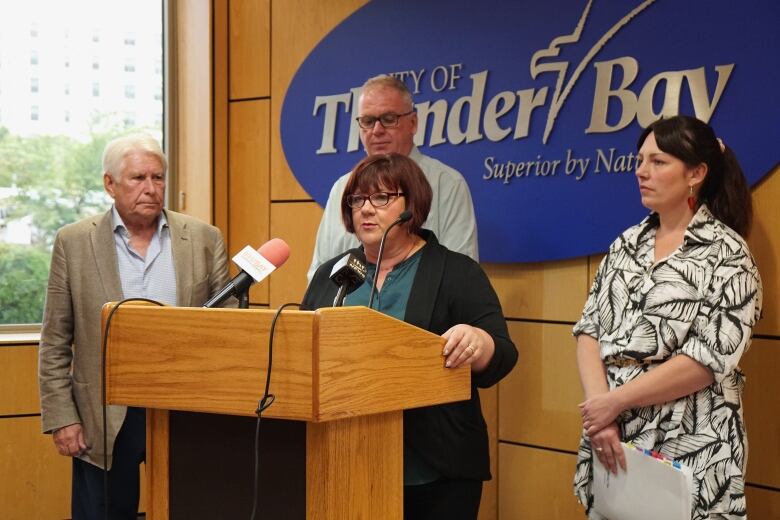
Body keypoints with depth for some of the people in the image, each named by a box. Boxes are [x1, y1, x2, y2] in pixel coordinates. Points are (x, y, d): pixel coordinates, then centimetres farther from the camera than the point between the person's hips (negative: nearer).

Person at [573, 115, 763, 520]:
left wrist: (615, 401, -14)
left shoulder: (726, 253, -7)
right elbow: (589, 329, 3)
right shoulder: (627, 244, 9)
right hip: (612, 439, 5)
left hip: (687, 449, -5)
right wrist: (599, 409, -12)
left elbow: (710, 358, -15)